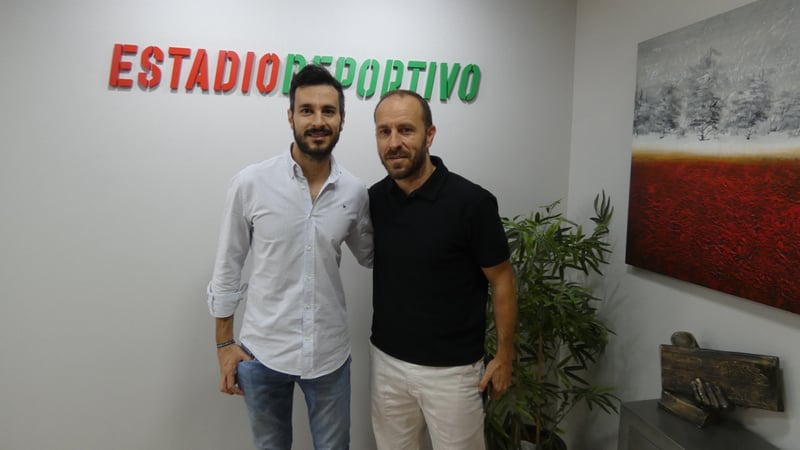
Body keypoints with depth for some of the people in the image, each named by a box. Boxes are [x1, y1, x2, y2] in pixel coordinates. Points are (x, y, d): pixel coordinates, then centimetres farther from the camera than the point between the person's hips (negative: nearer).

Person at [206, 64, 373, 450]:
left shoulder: (355, 192, -5)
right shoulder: (250, 184, -11)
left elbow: (370, 257, 12)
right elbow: (227, 269, -3)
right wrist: (224, 344, -1)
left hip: (329, 354, 2)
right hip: (262, 352, -1)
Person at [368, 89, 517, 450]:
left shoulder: (471, 202, -18)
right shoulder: (374, 199, -3)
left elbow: (501, 282, -8)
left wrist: (504, 356, -4)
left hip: (452, 369, -4)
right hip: (386, 361, 5)